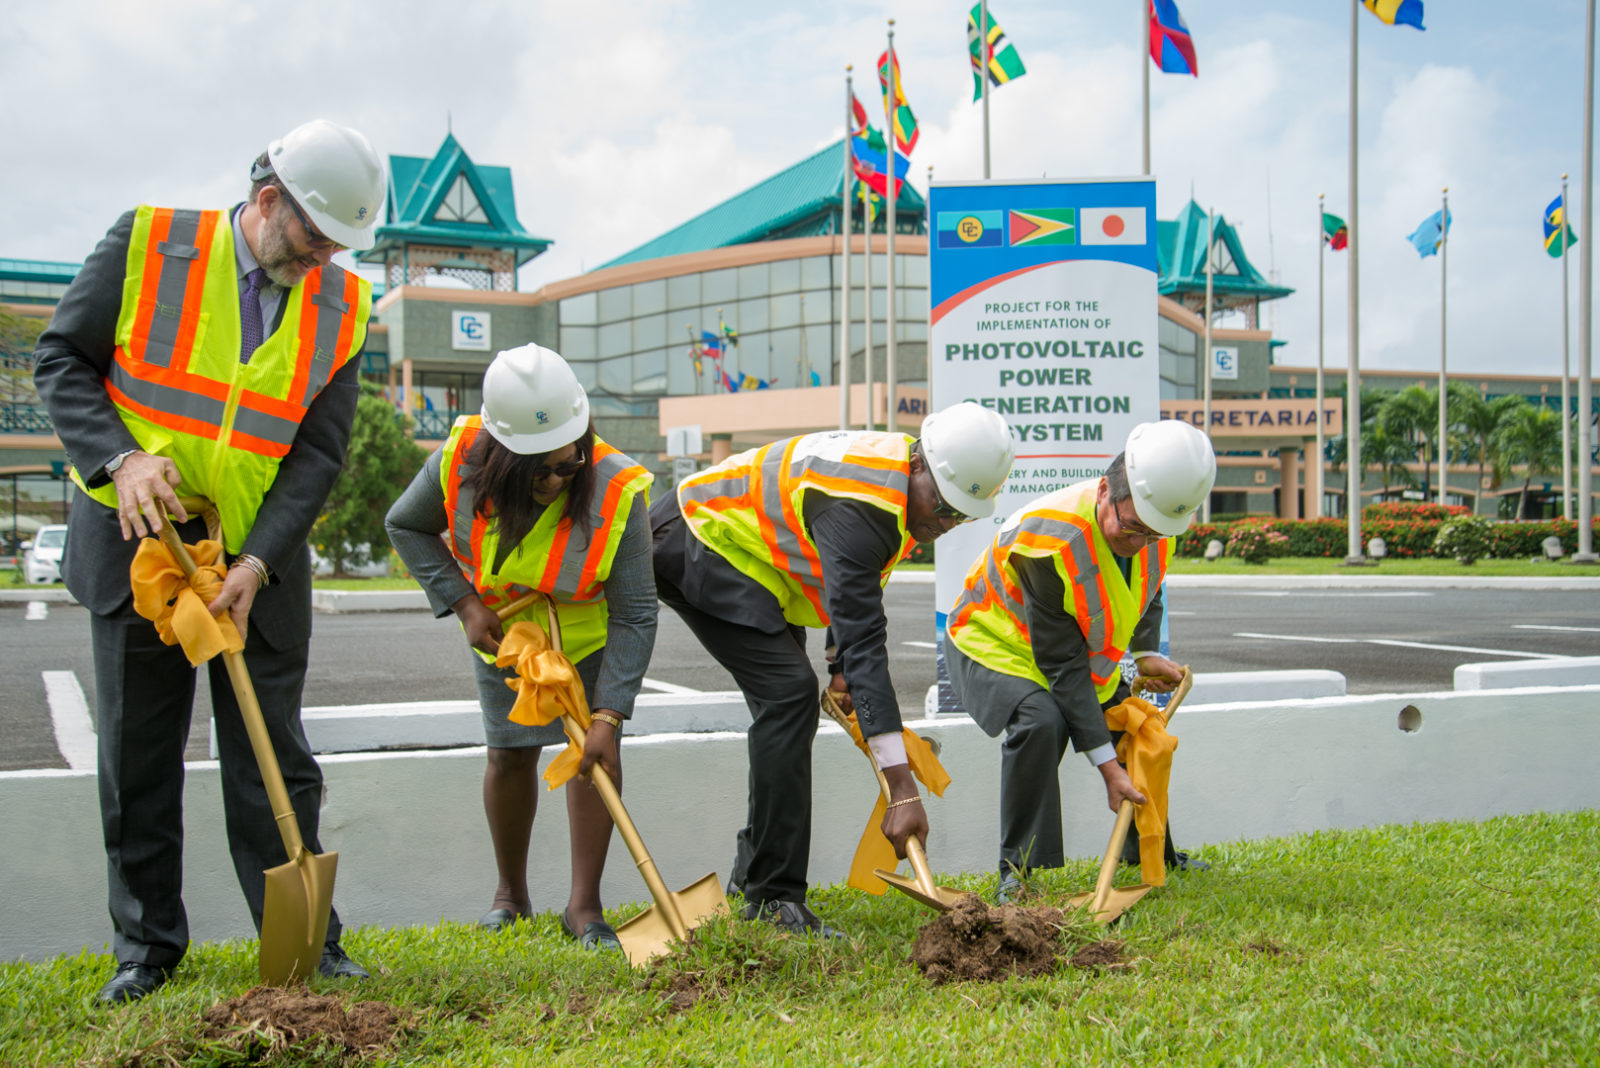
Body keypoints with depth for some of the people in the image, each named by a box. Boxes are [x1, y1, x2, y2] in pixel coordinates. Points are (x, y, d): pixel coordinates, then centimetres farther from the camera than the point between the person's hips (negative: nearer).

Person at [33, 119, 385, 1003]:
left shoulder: (342, 306, -1)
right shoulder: (147, 243, -6)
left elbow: (317, 456, -4)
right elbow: (63, 361, -2)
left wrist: (256, 566, -15)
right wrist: (118, 459, -19)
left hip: (259, 557, 1)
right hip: (137, 537, -1)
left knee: (272, 760, 4)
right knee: (137, 757, 8)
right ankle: (146, 946, 22)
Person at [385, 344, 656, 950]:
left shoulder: (618, 491, -36)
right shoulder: (462, 462, -29)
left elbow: (635, 617, -31)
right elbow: (405, 526, -8)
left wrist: (609, 715, -36)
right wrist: (464, 603, -18)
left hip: (589, 633, -2)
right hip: (502, 628, 2)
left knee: (596, 747, -12)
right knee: (510, 754, 3)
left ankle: (584, 906, -2)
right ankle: (510, 893, 24)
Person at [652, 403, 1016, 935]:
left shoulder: (902, 475, -5)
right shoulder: (860, 507, -34)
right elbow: (864, 643, -40)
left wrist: (844, 665, 2)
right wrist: (902, 789, -42)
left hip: (749, 558, 10)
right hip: (695, 545, -10)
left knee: (787, 703, 12)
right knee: (789, 691, -21)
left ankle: (754, 867, 28)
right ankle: (774, 897, -17)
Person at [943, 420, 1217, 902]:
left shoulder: (1156, 523, -16)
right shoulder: (1051, 537, -39)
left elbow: (1145, 593, 12)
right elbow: (1063, 666, -35)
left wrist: (1147, 654, -6)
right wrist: (1106, 765, -33)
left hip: (1084, 651, 8)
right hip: (994, 646, -7)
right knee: (1039, 722, -33)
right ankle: (1018, 872, -21)